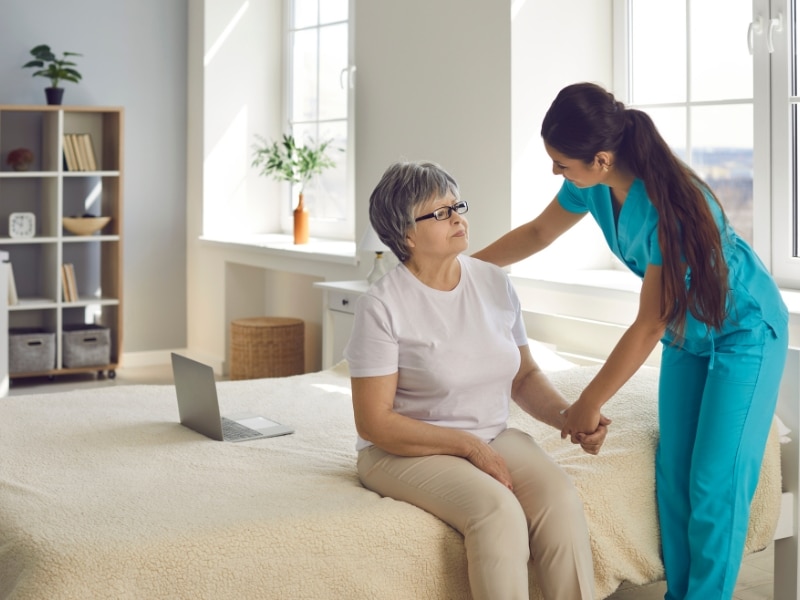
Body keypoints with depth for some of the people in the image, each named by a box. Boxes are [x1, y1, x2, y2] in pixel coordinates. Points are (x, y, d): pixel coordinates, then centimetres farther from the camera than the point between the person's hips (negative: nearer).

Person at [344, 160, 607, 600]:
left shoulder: (494, 283, 4)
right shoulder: (383, 305, -12)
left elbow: (524, 376, 13)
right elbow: (374, 423, -13)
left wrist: (567, 416, -7)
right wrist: (469, 446, -17)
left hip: (493, 439, 5)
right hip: (407, 450, -5)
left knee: (561, 500, -24)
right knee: (497, 510, -31)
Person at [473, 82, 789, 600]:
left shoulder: (669, 207, -36)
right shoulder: (594, 186, -15)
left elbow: (648, 327, -28)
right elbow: (538, 232, 8)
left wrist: (590, 403, -20)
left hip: (744, 331, -7)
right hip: (686, 332, 7)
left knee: (716, 481, -8)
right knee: (673, 473, 5)